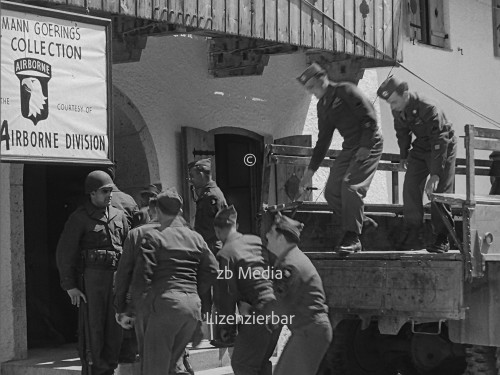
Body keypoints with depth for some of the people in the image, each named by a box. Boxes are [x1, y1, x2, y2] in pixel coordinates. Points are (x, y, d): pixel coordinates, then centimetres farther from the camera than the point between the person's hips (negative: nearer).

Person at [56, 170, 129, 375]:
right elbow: (64, 253, -5)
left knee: (115, 328, 7)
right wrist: (70, 286, -9)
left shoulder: (119, 216, 11)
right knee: (92, 329, -3)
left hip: (116, 276, 5)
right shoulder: (80, 218, -3)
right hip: (91, 278, -5)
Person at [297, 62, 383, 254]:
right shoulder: (322, 106, 16)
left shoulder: (346, 91, -8)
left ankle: (352, 238, -14)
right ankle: (362, 223, 12)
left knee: (350, 186, -21)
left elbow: (370, 117, -14)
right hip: (349, 148, 8)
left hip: (369, 145, -8)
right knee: (332, 191, -2)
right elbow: (323, 140, 20)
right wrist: (311, 170, 17)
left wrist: (365, 147, -19)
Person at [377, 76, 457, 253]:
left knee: (440, 192, -11)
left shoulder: (429, 109, -34)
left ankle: (442, 239, -6)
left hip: (443, 147, -6)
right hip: (420, 148, 7)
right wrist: (404, 155, 18)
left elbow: (440, 142, -34)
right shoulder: (398, 110, -11)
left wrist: (435, 174, -37)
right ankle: (412, 233, 8)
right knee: (410, 187, -3)